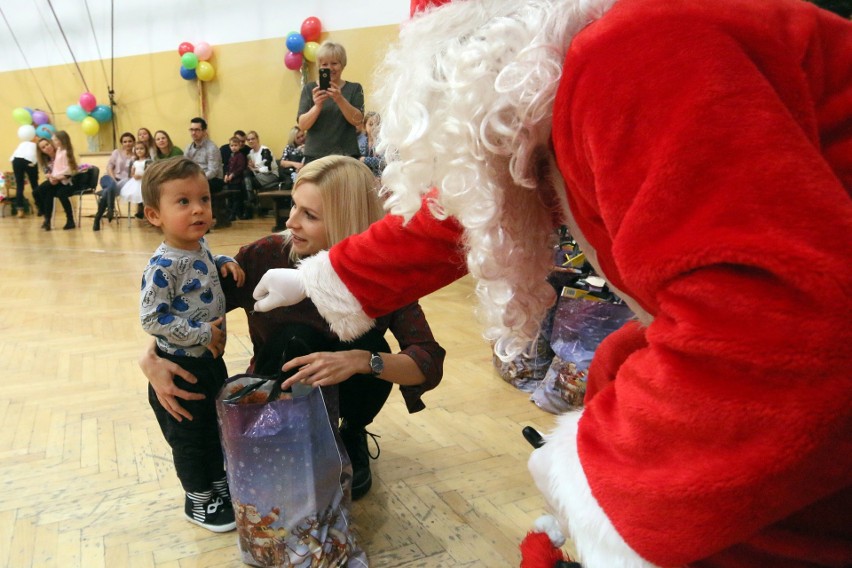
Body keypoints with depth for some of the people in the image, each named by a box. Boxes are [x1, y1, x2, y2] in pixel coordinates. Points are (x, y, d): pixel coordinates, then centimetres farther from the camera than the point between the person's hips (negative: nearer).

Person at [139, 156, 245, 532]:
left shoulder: (199, 246, -1)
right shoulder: (163, 267, -26)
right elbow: (152, 319, -26)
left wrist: (225, 263, 0)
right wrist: (202, 334, -24)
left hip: (211, 358, 8)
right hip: (180, 366, -8)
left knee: (218, 424, 23)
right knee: (190, 436, 11)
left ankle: (219, 482, 44)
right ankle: (199, 501, 30)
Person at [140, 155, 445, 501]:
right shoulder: (266, 256, -23)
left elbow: (430, 364, -29)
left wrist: (361, 360, -46)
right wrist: (151, 358, -31)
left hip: (342, 392, 1)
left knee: (369, 349, -29)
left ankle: (353, 435, 3)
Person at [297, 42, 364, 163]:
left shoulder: (354, 88, 8)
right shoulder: (309, 89, 8)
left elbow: (357, 120, -5)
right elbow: (302, 125, -1)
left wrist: (340, 99, -21)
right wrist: (317, 106, -20)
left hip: (347, 156, 0)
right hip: (315, 155, 0)